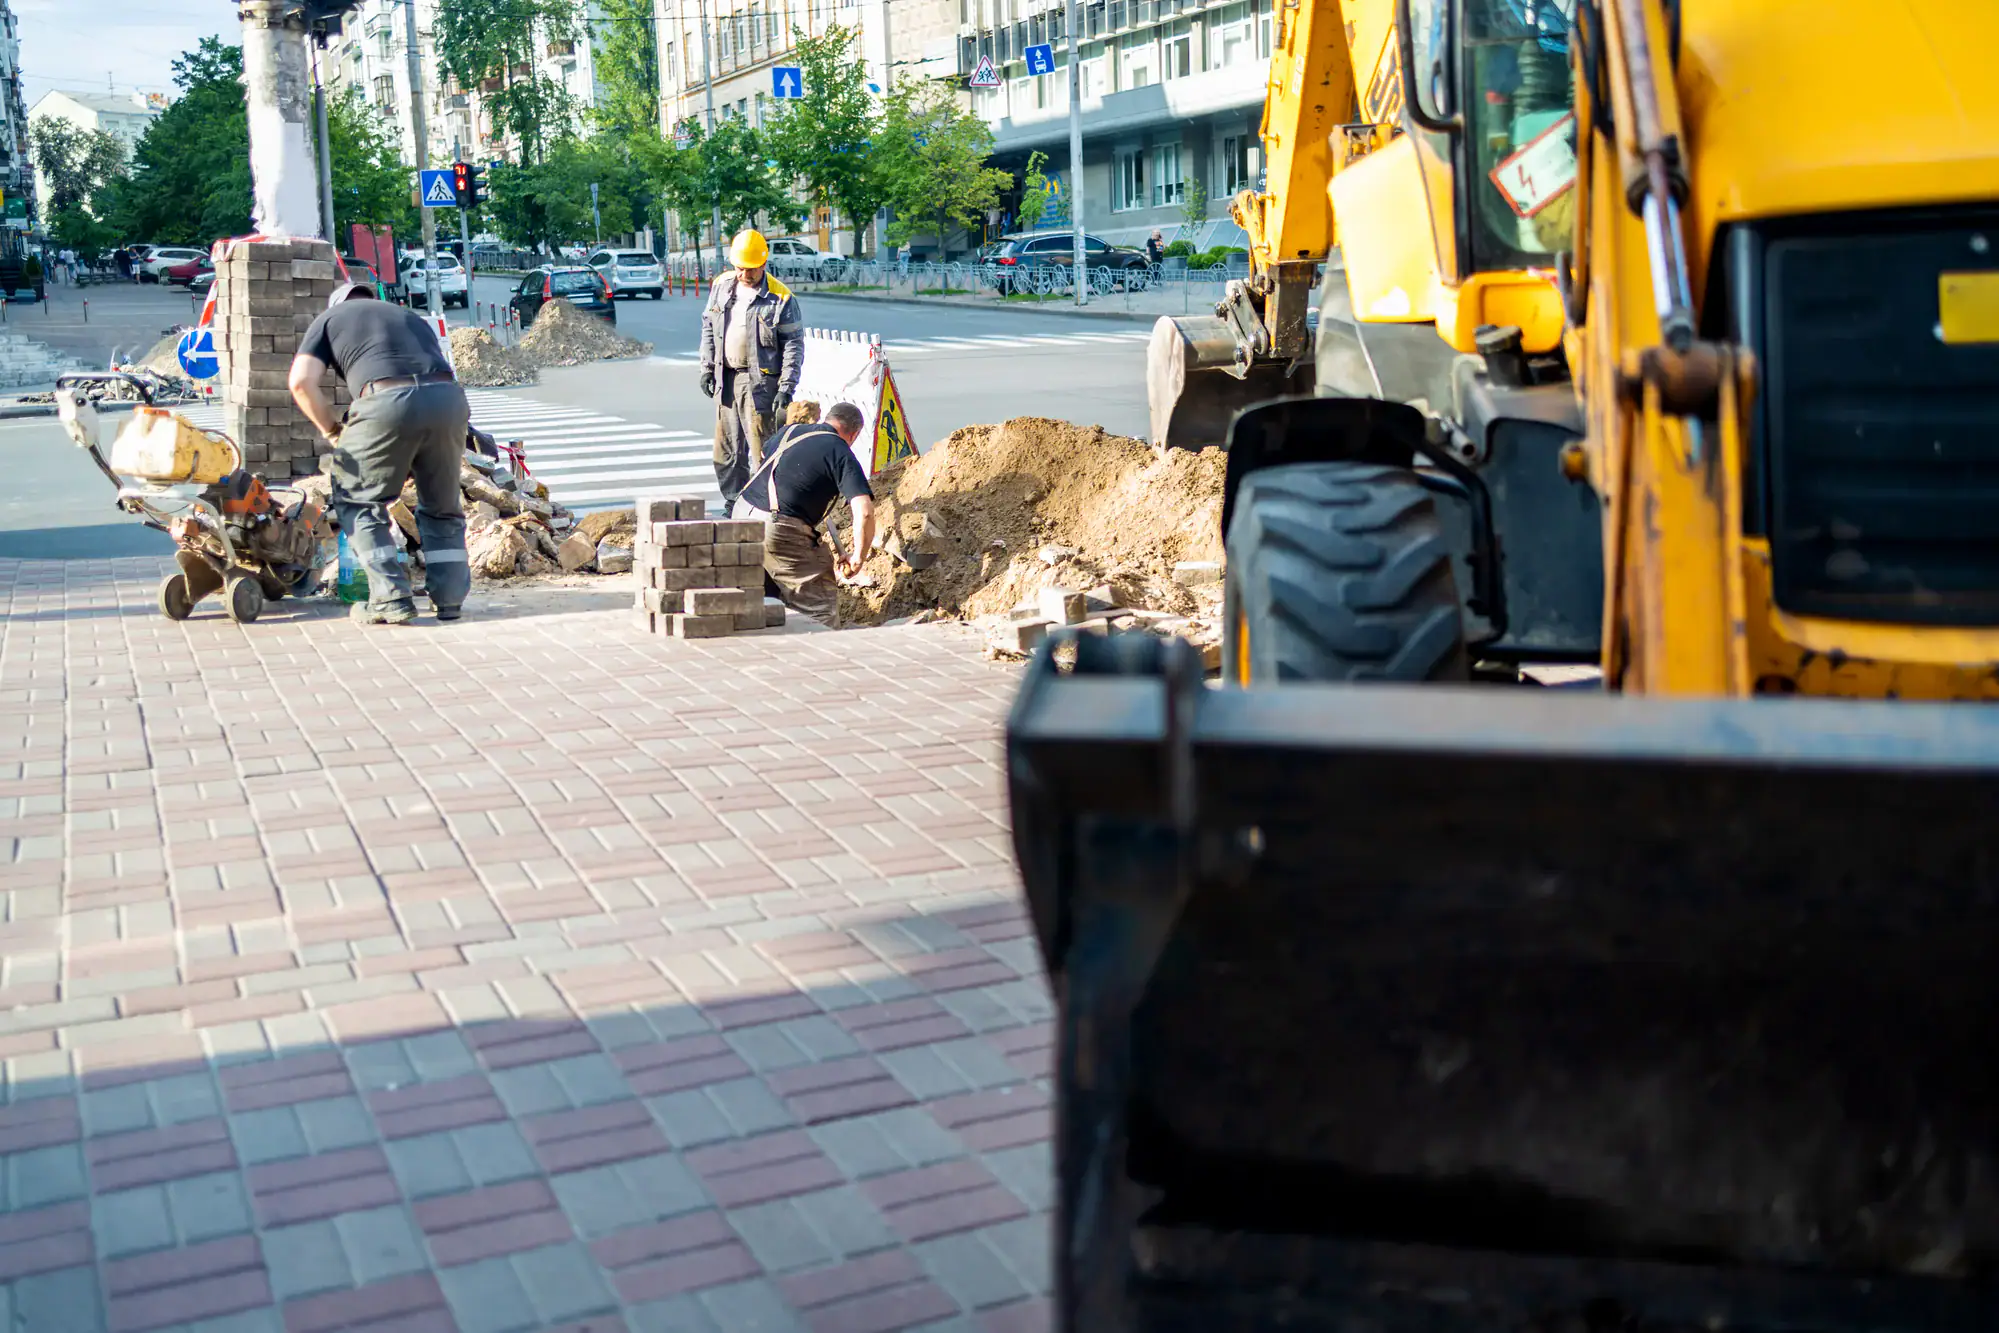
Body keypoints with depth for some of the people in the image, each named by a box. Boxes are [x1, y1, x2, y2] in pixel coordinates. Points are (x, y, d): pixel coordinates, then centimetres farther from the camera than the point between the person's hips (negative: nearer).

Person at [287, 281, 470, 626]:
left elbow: (302, 382, 9)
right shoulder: (412, 317, 37)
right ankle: (450, 599, 18)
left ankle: (392, 599, 4)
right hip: (448, 397, 4)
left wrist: (333, 431, 22)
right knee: (442, 506, 21)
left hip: (387, 400, -4)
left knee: (358, 501, 13)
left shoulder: (330, 318, 25)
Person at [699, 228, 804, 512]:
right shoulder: (721, 286, 8)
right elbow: (708, 327, 18)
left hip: (760, 381, -6)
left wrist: (786, 387, -14)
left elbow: (794, 345, -8)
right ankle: (733, 503, 24)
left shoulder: (781, 297, -9)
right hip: (725, 379, 6)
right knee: (726, 448, 12)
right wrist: (707, 367, 11)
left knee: (761, 449, -6)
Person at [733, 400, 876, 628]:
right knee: (821, 607, 3)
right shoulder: (842, 455, -3)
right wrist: (857, 558, -3)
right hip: (778, 531, -7)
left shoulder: (790, 430, 18)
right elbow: (865, 512, -15)